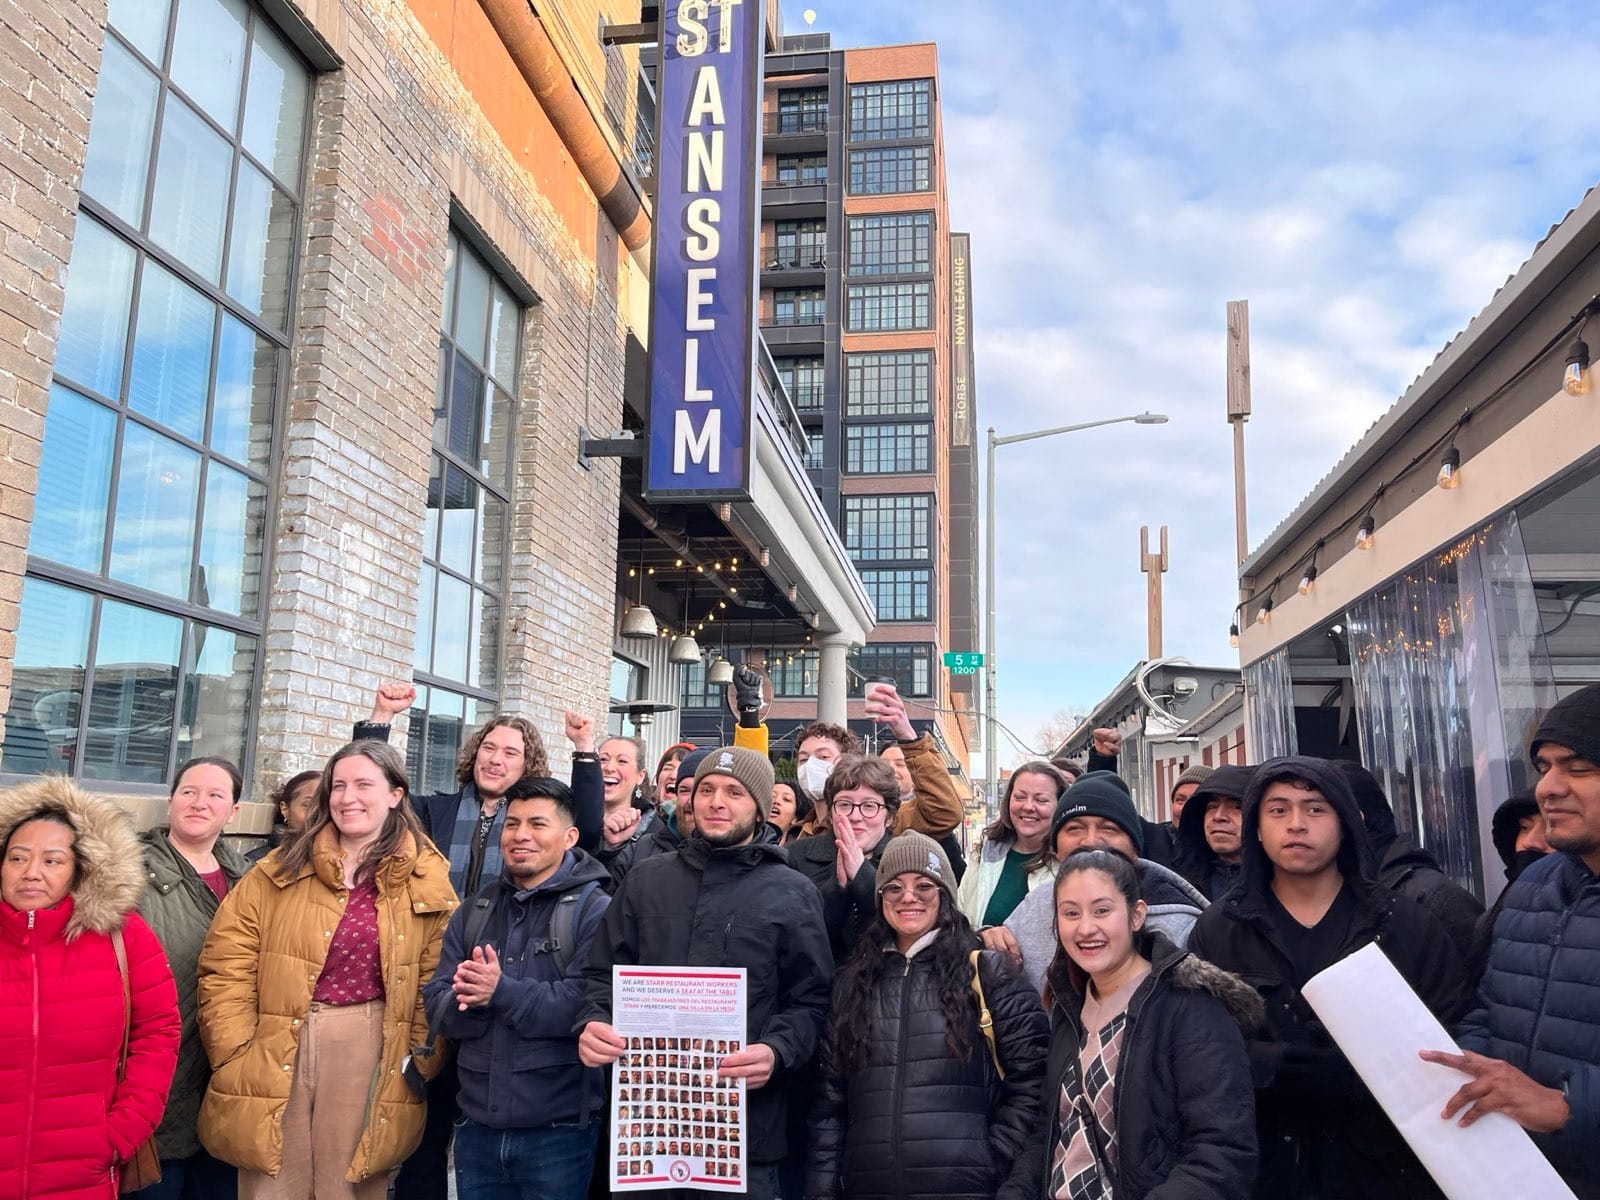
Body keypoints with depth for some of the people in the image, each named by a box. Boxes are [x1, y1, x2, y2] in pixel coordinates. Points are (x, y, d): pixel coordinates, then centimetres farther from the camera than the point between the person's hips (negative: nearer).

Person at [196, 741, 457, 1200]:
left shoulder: (426, 883, 2)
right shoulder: (281, 870, 3)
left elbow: (439, 984, 0)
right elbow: (226, 967, 0)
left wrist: (421, 1062, -7)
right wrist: (236, 1053, -8)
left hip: (371, 1054, -1)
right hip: (276, 1055, 1)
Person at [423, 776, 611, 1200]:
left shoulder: (595, 910, -8)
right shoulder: (473, 912, 10)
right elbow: (437, 1008, 3)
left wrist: (501, 991, -22)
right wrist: (468, 1001, -18)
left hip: (558, 1130, -4)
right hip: (477, 1125, 5)